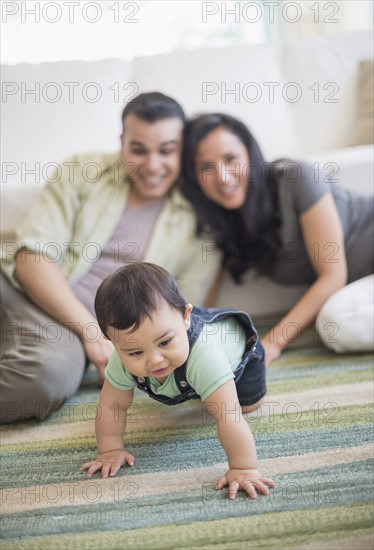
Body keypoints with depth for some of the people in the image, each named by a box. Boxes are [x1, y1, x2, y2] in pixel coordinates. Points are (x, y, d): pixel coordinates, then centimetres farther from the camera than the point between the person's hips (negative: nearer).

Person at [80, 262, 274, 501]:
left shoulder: (203, 354, -55)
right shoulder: (124, 359, -40)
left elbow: (229, 416, -54)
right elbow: (111, 405, -23)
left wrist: (245, 469, -54)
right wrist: (111, 450, -22)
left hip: (236, 340, -4)